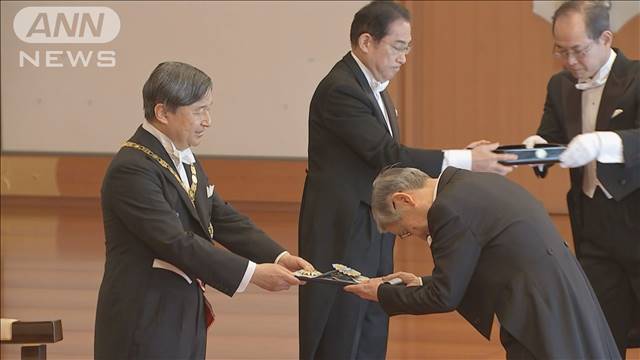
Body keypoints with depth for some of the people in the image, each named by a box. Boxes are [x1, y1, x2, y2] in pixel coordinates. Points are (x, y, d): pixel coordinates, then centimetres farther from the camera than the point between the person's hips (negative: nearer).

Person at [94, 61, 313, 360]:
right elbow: (176, 243, -25)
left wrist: (279, 257, -4)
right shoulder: (132, 168, -19)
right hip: (145, 324, -9)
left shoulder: (185, 161, 11)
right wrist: (252, 273, -25)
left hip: (185, 318, 9)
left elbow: (224, 219, 11)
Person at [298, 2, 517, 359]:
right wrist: (466, 161, -24)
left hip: (372, 238, 10)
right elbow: (388, 155, -24)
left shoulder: (373, 86, 12)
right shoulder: (340, 90, -18)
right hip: (342, 238, -10)